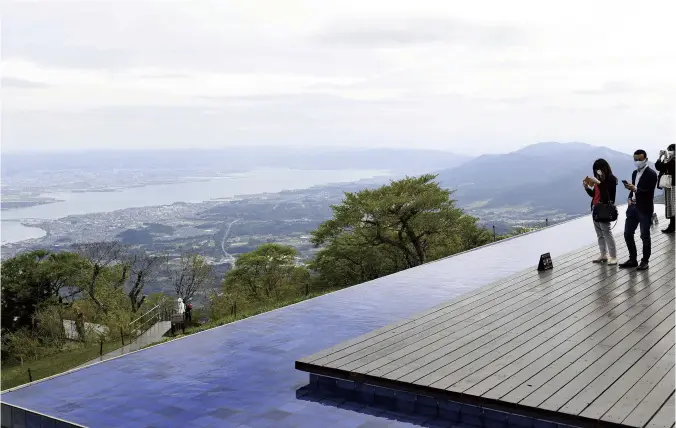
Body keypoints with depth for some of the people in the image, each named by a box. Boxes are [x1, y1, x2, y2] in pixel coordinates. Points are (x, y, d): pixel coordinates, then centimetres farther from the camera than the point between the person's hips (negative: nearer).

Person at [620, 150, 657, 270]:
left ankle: (645, 261, 13)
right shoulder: (635, 173, 13)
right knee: (628, 234, 8)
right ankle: (633, 259, 19)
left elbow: (649, 193, -18)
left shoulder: (651, 174, -10)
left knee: (645, 236, 2)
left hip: (645, 209, -7)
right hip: (633, 207, 7)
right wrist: (630, 198, 2)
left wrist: (635, 189, -30)